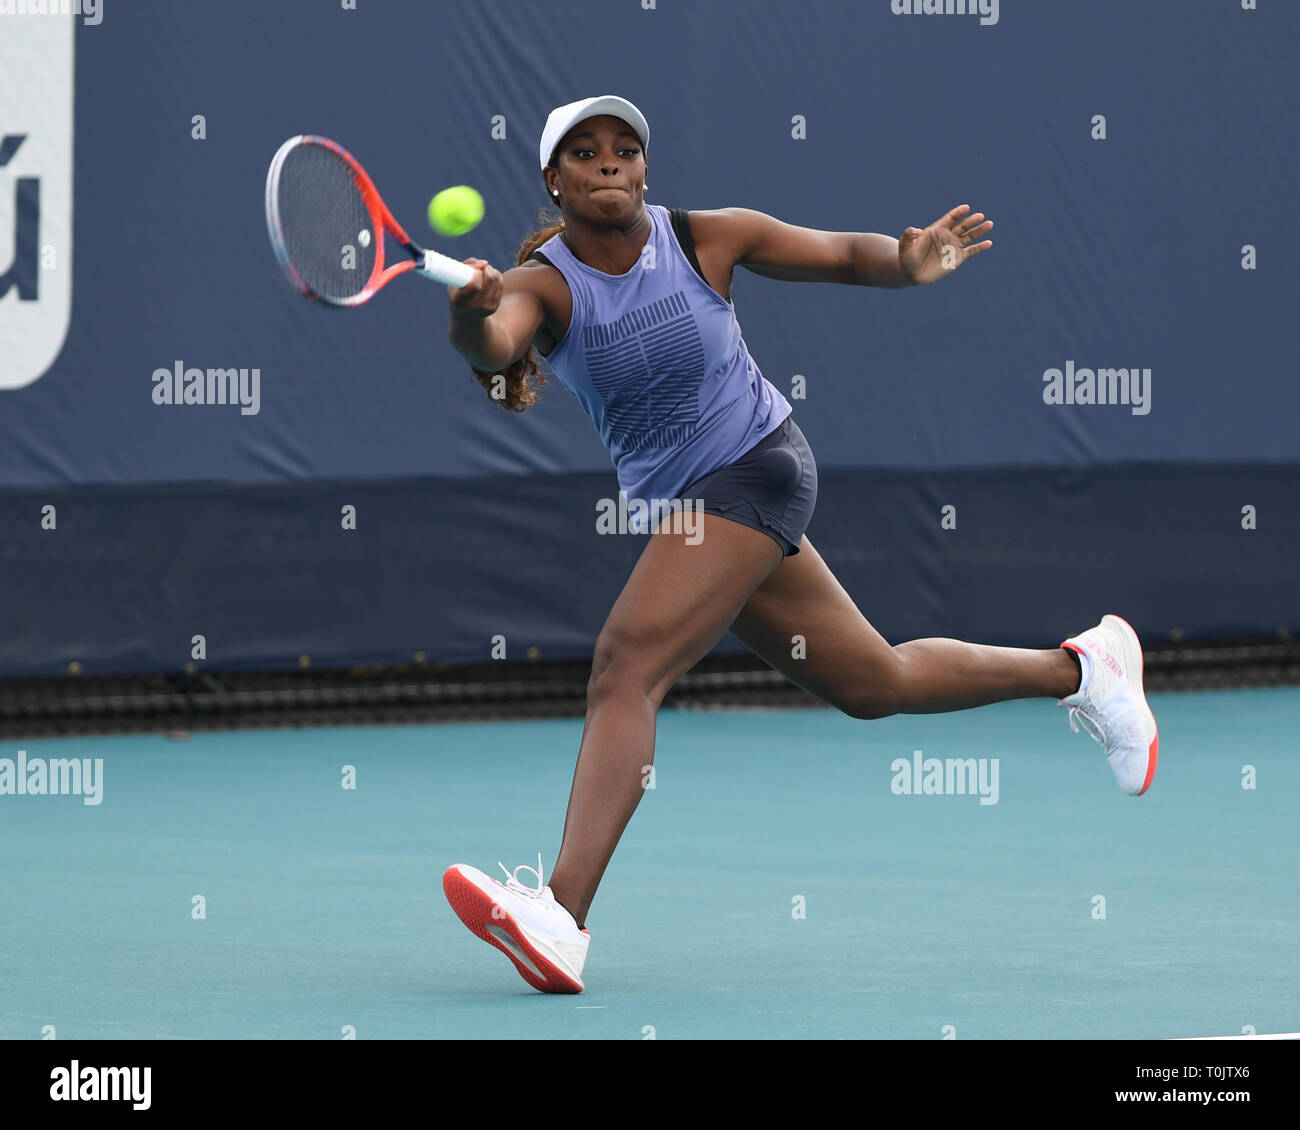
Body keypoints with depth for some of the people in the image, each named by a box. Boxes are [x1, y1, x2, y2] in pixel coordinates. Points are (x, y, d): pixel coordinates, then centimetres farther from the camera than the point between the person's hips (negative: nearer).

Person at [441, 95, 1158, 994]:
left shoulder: (707, 238, -9)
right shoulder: (542, 283, -8)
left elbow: (845, 255, 2)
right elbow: (494, 344, -30)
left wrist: (908, 264, -20)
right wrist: (473, 321, -55)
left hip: (753, 469, -5)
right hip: (674, 505, 5)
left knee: (625, 666, -23)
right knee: (875, 684, 17)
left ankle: (563, 917, -33)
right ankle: (1081, 668, 39)